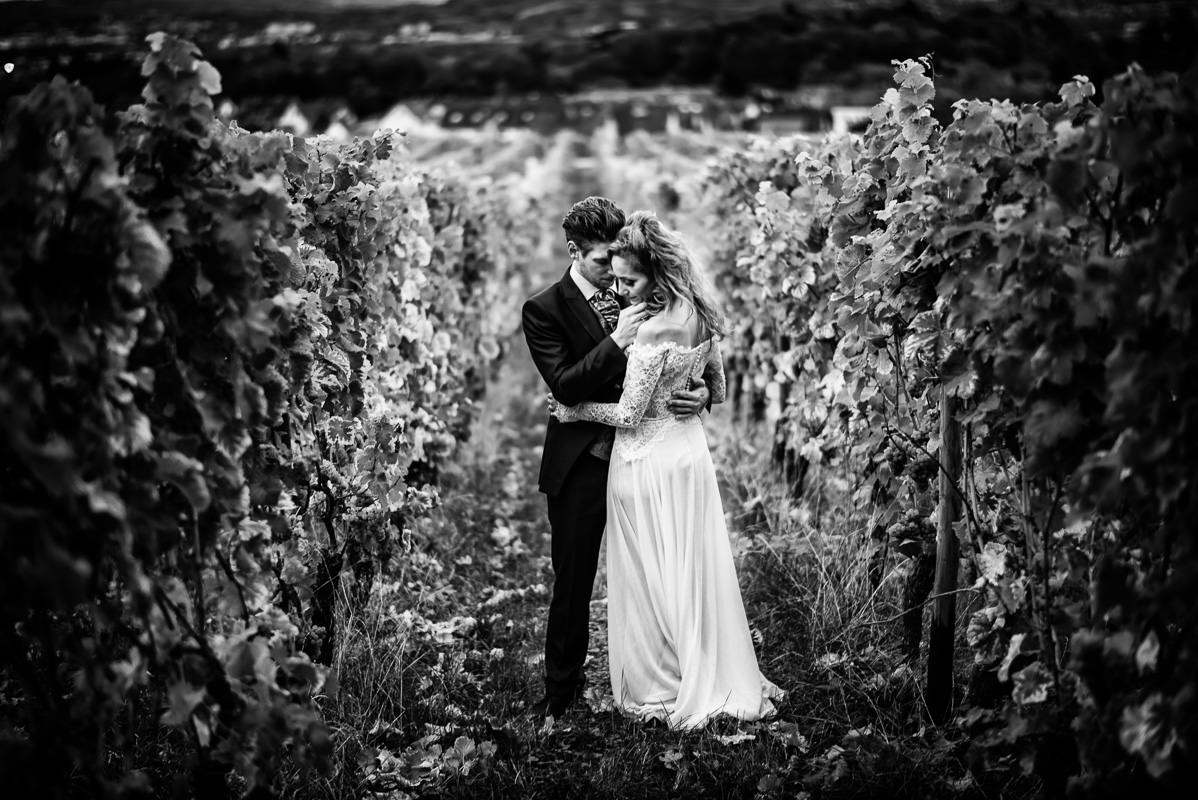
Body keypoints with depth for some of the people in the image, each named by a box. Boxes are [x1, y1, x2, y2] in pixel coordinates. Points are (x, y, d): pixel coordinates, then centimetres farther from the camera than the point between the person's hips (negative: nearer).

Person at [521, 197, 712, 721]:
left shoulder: (635, 296, 6)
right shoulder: (544, 311, -6)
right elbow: (565, 387, -16)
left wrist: (703, 391, -12)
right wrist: (616, 341, -24)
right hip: (582, 465, -3)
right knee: (572, 580, 7)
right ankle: (562, 687, 21)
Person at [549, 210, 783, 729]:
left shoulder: (657, 330, -24)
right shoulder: (700, 315, 1)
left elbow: (629, 415, -19)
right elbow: (717, 392, 12)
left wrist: (576, 411, -5)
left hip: (649, 461, -8)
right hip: (691, 450, 8)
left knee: (651, 578, 6)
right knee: (696, 570, 17)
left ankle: (657, 691, 18)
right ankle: (716, 679, 26)